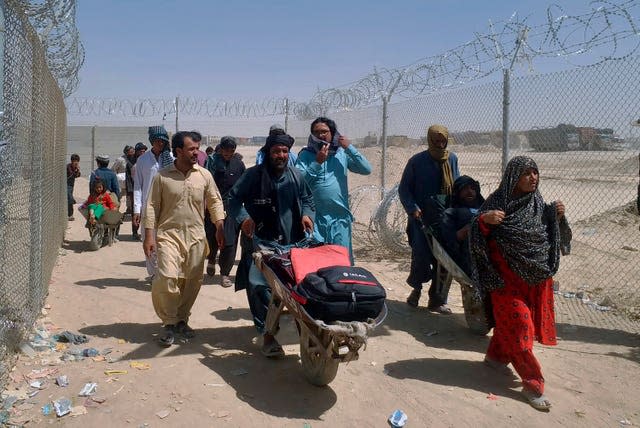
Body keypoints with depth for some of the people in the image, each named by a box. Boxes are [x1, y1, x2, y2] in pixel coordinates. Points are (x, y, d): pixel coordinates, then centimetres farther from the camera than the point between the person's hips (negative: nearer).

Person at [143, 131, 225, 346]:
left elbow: (215, 201, 11)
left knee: (192, 281, 7)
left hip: (196, 237, 3)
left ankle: (182, 319, 27)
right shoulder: (162, 176, -2)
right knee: (167, 277, -17)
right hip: (169, 235, -3)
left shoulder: (204, 175, 4)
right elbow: (151, 207, 0)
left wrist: (220, 227, 1)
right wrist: (149, 236, -7)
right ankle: (169, 323, 1)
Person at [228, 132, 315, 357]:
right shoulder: (253, 175, -4)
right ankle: (267, 333, 0)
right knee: (258, 285, -11)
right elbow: (234, 198, 2)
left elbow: (307, 199, 21)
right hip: (260, 242, -3)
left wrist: (307, 214, 0)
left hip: (292, 243, 3)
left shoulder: (296, 176, 8)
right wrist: (243, 217, -14)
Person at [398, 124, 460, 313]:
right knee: (421, 255, -13)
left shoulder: (452, 159, 9)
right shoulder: (417, 161, -2)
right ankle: (416, 287, 16)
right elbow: (404, 188, 2)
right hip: (422, 217, -3)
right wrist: (413, 208, -12)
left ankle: (437, 300, 17)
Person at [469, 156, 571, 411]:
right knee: (517, 324, -3)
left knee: (510, 319, 16)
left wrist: (558, 217, -5)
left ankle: (496, 356, 38)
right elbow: (478, 238, -12)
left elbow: (553, 236, 13)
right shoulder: (497, 202, -10)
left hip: (537, 275, 5)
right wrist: (483, 220, -32)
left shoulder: (539, 204, 5)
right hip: (508, 276, -5)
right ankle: (532, 383, 6)